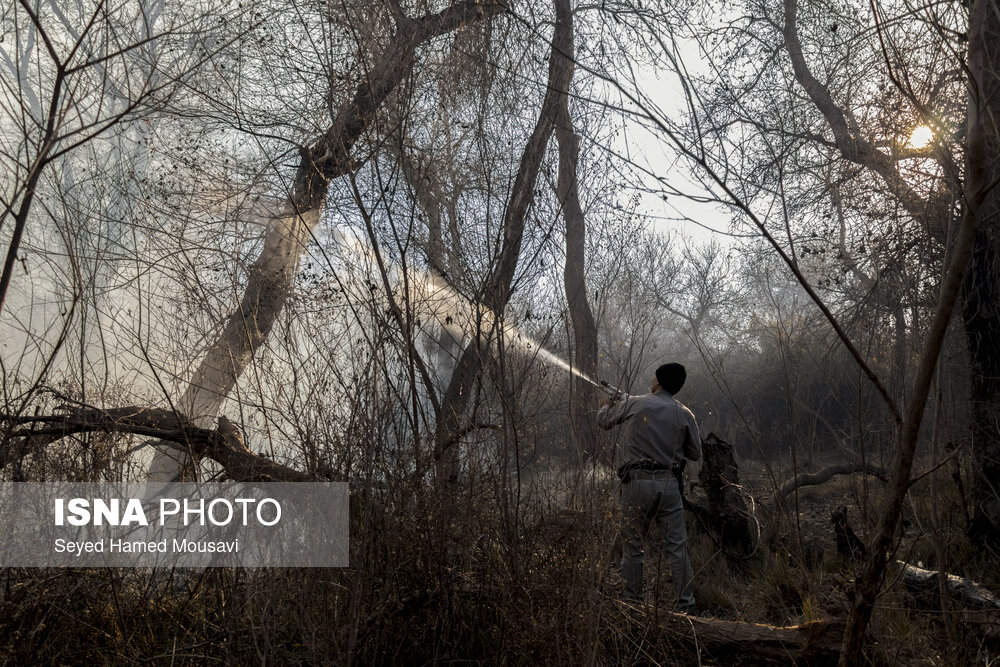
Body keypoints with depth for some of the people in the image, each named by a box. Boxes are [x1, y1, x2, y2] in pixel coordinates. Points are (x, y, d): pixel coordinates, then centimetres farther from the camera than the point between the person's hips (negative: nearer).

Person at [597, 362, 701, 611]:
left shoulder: (633, 403, -1)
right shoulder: (685, 414, 3)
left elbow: (603, 421, 14)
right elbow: (695, 453, 11)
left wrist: (607, 405, 35)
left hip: (638, 481, -2)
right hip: (670, 483, 2)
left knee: (632, 545, 8)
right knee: (677, 546, 6)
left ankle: (633, 602, 12)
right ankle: (685, 605, 7)